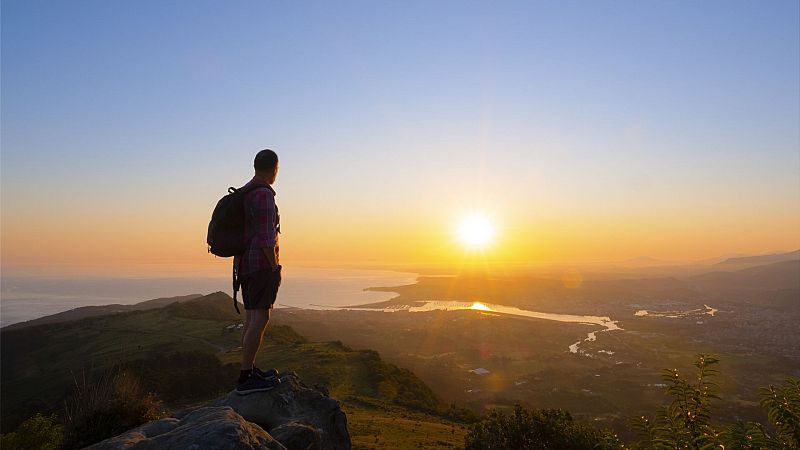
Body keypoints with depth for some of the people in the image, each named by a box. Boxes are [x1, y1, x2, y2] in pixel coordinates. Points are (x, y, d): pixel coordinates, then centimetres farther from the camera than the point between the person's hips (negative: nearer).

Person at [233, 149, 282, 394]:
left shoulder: (243, 193, 15)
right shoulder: (264, 194, -16)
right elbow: (266, 237, -20)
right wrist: (275, 268, -11)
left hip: (244, 263, 10)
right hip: (261, 264, -10)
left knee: (252, 318, 14)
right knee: (260, 319, -7)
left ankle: (249, 370, 21)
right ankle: (246, 378, -4)